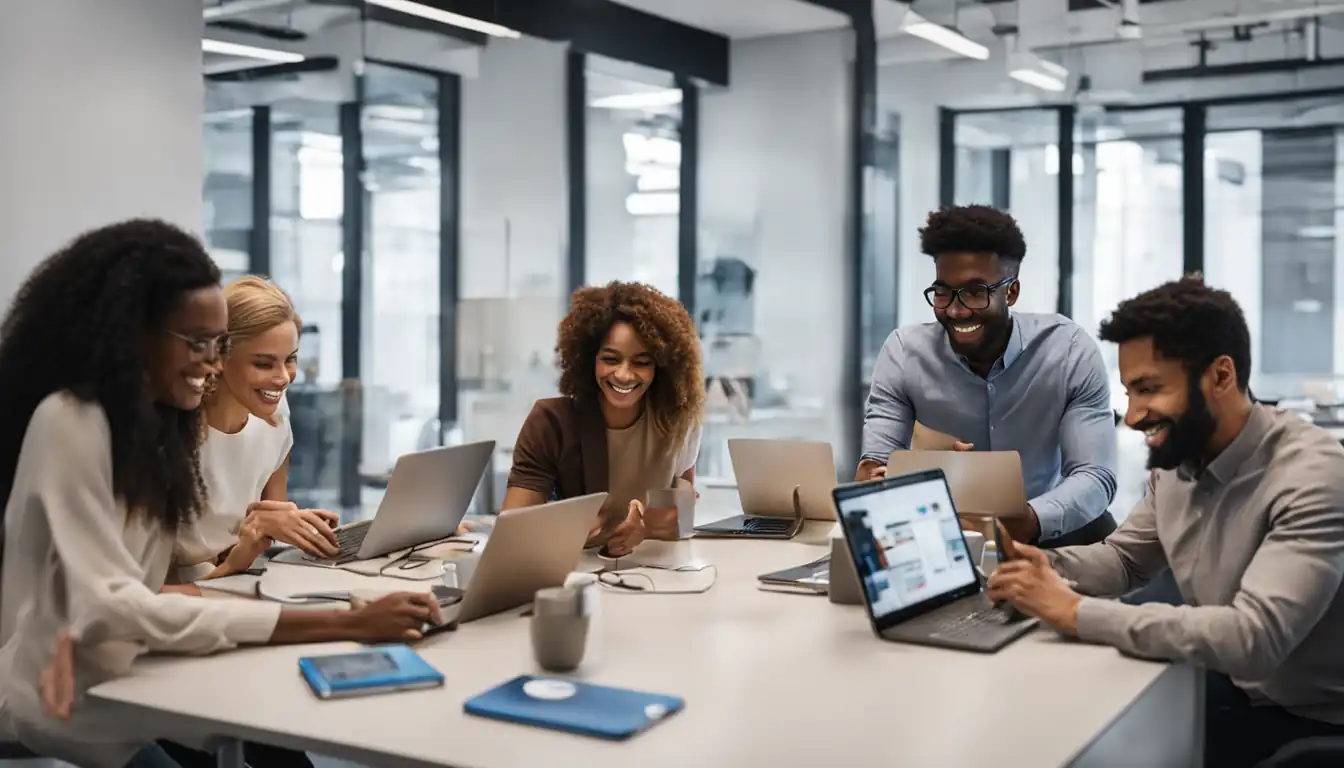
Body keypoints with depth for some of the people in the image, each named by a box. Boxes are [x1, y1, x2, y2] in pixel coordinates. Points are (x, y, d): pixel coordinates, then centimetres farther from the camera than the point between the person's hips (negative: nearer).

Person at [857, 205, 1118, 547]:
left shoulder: (1070, 349, -13)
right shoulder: (903, 353, -11)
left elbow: (1096, 477, -19)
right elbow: (875, 465, -15)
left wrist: (1030, 521, -41)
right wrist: (872, 483, -42)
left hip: (1040, 530, 0)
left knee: (1096, 531, -31)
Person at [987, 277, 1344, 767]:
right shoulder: (1178, 459, -1)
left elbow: (1253, 636, -36)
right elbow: (1124, 559, 12)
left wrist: (1075, 611, -33)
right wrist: (1046, 565, -11)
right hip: (1227, 696, 6)